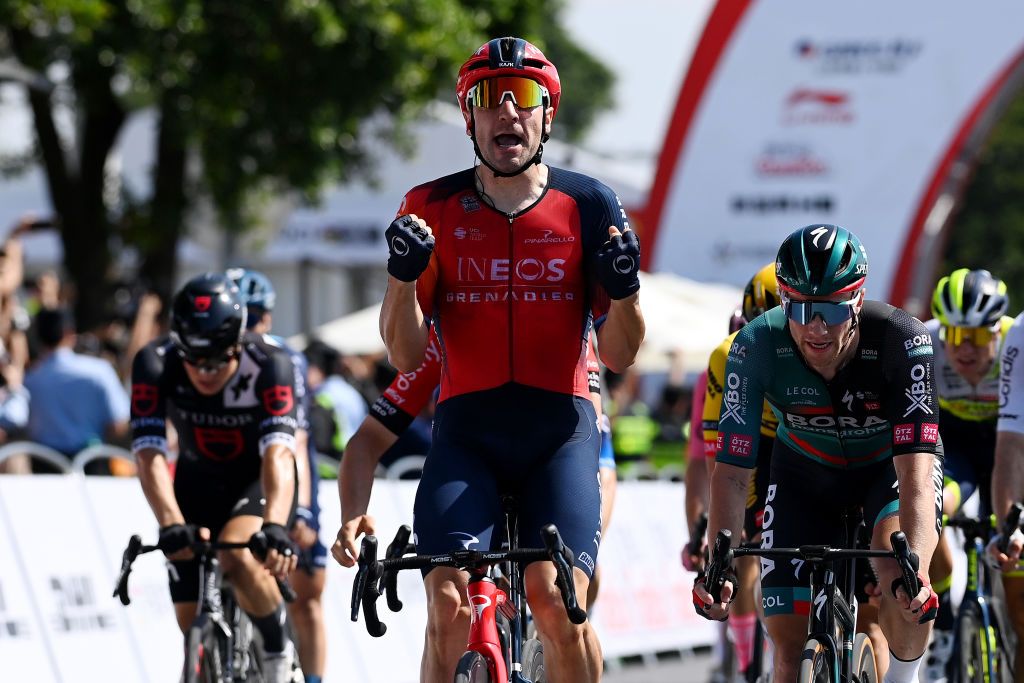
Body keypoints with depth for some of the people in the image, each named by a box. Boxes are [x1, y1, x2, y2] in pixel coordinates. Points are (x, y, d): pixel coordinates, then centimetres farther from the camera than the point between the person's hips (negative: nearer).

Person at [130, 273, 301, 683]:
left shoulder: (269, 366, -32)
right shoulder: (155, 364, -27)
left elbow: (279, 453, -43)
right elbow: (150, 455, -35)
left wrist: (275, 527, -59)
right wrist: (172, 526, -51)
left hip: (259, 481, -3)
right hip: (198, 480, 3)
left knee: (236, 557, -32)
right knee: (193, 626, -2)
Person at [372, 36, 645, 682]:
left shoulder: (589, 204, 3)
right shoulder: (434, 209, 5)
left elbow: (618, 356, 4)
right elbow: (406, 355, 2)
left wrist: (623, 285, -15)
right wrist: (404, 272, -15)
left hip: (560, 430, -1)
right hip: (466, 433, 1)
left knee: (557, 601, -19)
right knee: (450, 604, -18)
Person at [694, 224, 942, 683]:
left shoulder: (902, 340, -36)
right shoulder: (756, 348, -31)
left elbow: (916, 468, -43)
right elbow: (731, 469, -31)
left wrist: (916, 568, -57)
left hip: (890, 462, -2)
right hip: (805, 469, 2)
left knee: (902, 581, -31)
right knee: (789, 638, -8)